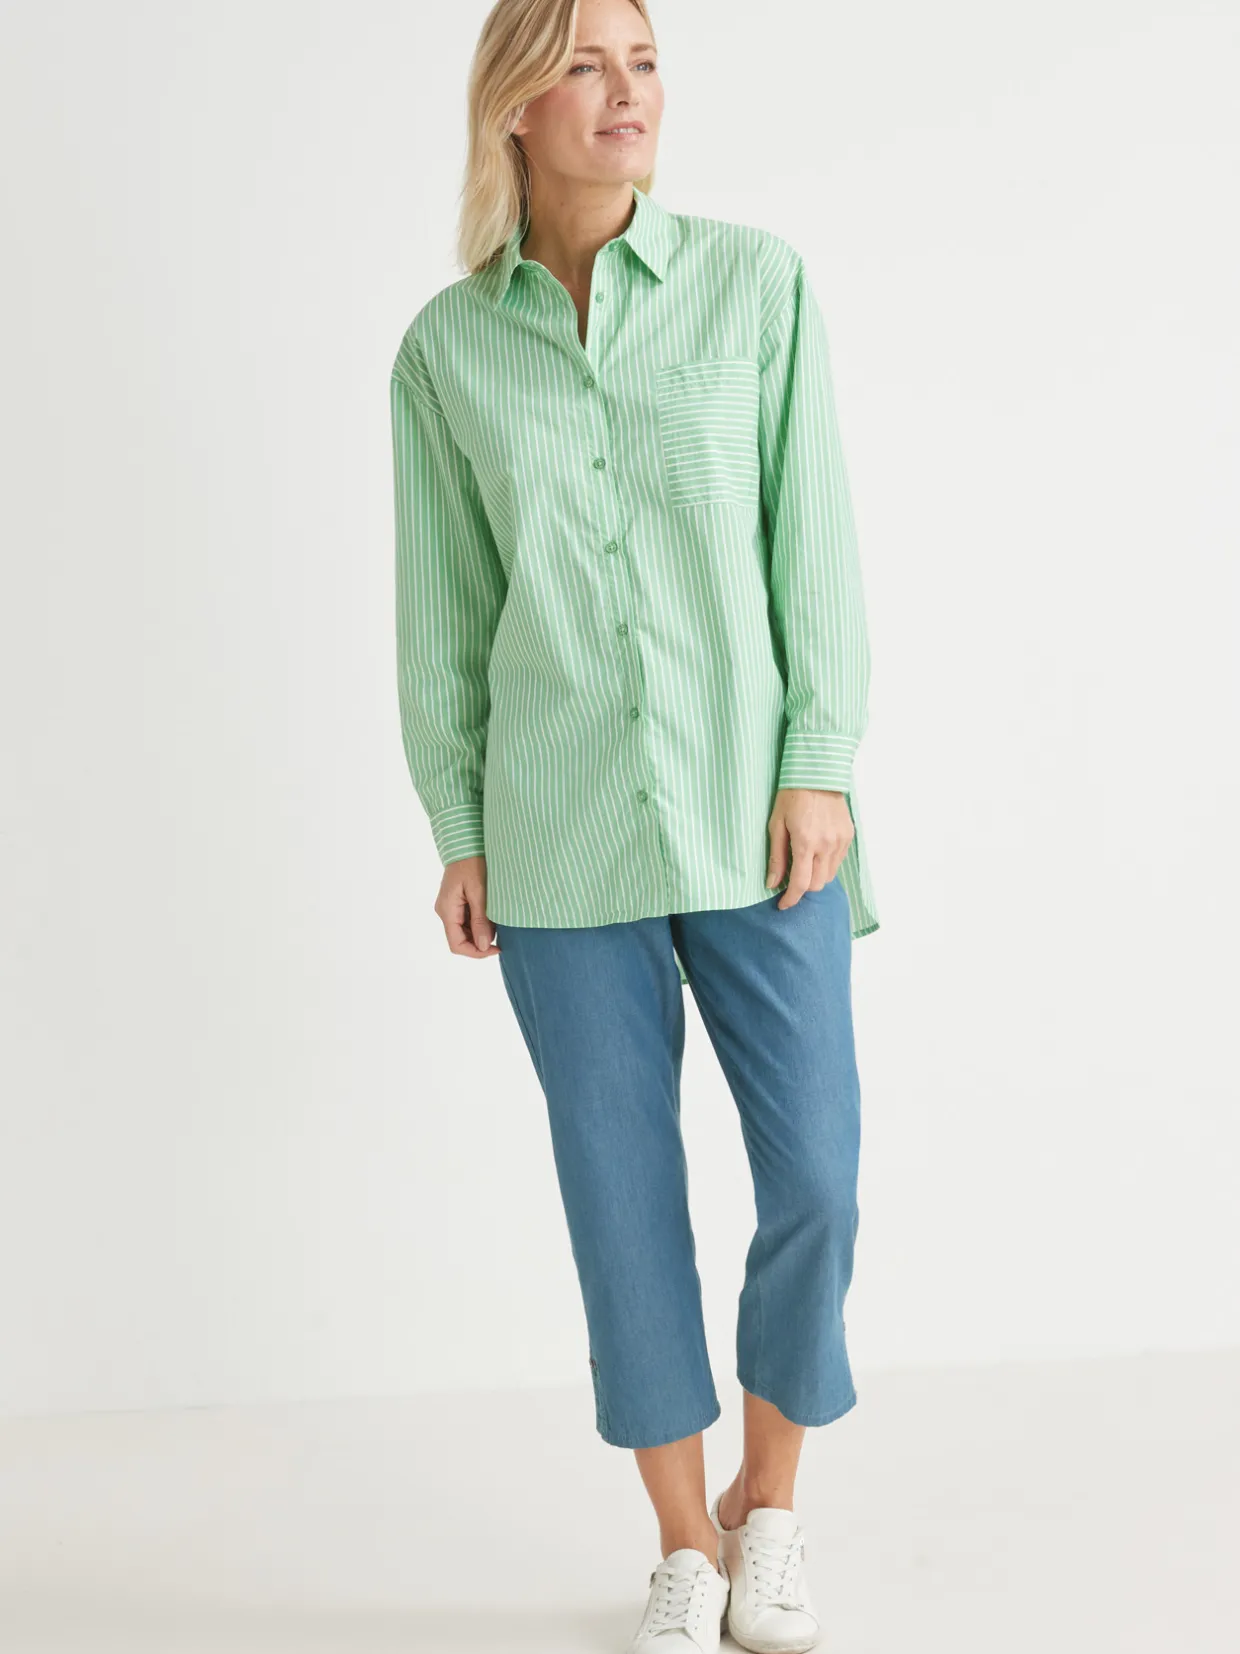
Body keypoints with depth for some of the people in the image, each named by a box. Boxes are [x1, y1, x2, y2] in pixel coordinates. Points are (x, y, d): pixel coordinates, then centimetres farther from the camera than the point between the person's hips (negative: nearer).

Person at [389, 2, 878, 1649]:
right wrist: (458, 834, 3)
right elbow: (442, 603, 6)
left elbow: (812, 531, -2)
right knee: (622, 1184, 5)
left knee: (814, 1176, 0)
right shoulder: (445, 348, 3)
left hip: (749, 805, 0)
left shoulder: (757, 280, 0)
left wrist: (822, 766, -10)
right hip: (559, 829, 1)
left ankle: (768, 1507, 27)